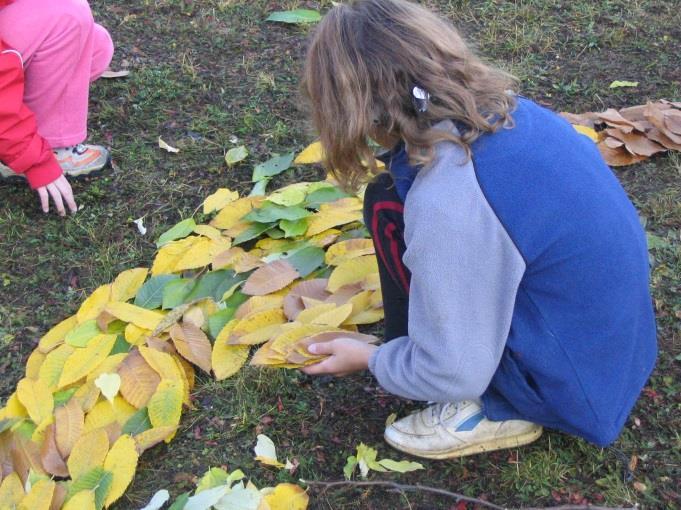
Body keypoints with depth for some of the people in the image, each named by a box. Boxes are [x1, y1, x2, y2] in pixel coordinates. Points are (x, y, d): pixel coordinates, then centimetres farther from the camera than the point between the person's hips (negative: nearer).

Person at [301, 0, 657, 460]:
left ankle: (495, 410, -1)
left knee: (388, 208, -11)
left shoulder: (446, 201, -30)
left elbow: (452, 373, -21)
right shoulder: (506, 110, -6)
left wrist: (368, 358, -2)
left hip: (572, 384, -8)